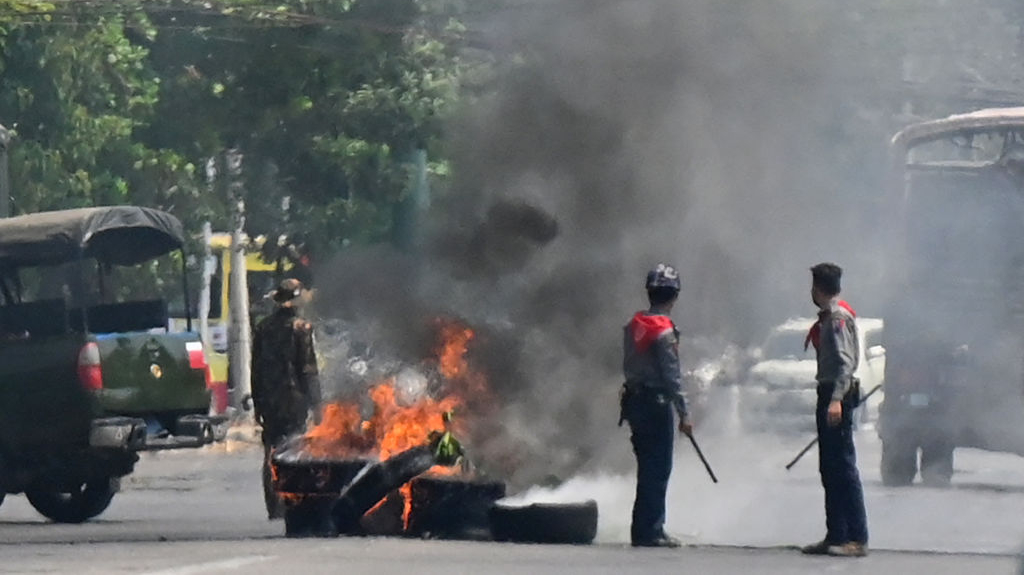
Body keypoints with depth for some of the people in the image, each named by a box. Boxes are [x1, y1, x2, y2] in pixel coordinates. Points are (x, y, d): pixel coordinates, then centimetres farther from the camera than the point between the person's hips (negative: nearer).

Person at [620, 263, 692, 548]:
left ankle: (646, 530, 16)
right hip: (656, 404, -8)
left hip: (634, 401, 8)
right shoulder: (664, 332, -15)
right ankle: (649, 532, -5)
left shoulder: (634, 325, 9)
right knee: (658, 469, -4)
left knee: (649, 468, 14)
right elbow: (672, 376, -16)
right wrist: (684, 414, -14)